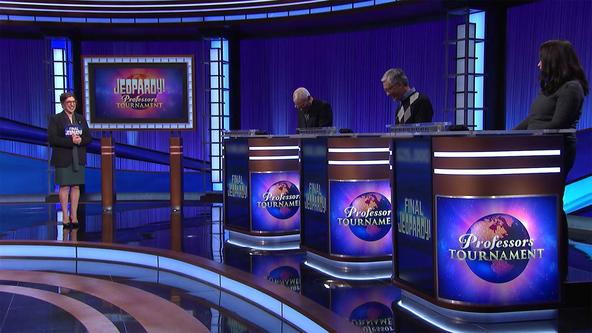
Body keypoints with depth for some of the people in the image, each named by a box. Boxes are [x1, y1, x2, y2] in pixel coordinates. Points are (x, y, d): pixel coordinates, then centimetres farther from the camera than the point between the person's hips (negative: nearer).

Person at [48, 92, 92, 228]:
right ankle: (65, 216, 4)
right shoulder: (55, 119, 0)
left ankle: (74, 216, 11)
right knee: (64, 186, -2)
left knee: (76, 186, 4)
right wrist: (71, 141, -18)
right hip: (63, 158, -4)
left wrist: (80, 140, -13)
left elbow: (89, 138, 9)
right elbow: (52, 139, -11)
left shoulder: (81, 119, 13)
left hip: (78, 158, 4)